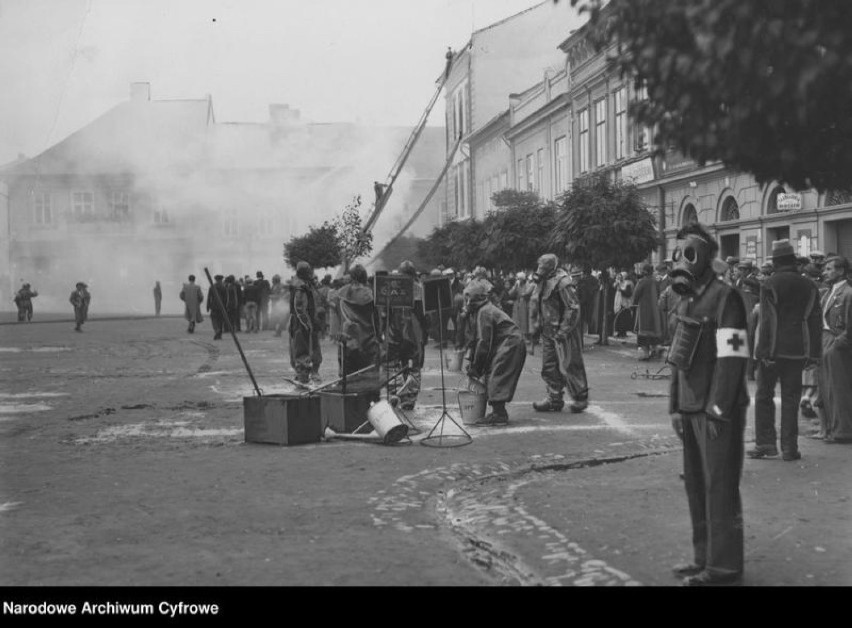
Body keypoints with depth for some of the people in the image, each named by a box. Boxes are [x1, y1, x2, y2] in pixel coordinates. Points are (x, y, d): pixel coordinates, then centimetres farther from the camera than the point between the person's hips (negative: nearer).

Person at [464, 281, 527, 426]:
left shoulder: (484, 312, -13)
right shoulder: (487, 309, 19)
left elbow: (483, 342, -17)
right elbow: (479, 339, 21)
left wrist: (475, 367, -11)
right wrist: (473, 363, 18)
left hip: (510, 345, -10)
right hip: (512, 344, 10)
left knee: (496, 377, -12)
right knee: (490, 375, 10)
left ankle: (499, 414, -14)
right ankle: (499, 412, 11)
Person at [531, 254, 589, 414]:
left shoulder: (561, 282, -18)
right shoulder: (543, 282, 9)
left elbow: (573, 308, -20)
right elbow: (537, 306, 22)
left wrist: (563, 331, -20)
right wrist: (537, 325, 13)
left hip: (563, 331, -9)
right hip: (548, 332, 9)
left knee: (568, 366, -2)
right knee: (549, 367, 10)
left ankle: (581, 398, 11)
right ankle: (554, 399, 17)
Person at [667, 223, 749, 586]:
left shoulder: (724, 297, -11)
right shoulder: (687, 300, 16)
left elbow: (731, 358, -17)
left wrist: (718, 410, -19)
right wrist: (675, 406, 13)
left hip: (717, 411, -8)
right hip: (692, 410, 8)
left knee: (720, 488, -3)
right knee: (696, 486, 13)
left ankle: (724, 566, 5)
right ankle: (704, 557, 23)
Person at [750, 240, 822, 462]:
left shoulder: (770, 285, -8)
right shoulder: (809, 286, 6)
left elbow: (766, 320, -12)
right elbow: (814, 321, 7)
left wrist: (762, 350, -9)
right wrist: (813, 353, 11)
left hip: (773, 349, -3)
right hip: (797, 350, 3)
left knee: (764, 395, 7)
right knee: (791, 397, 6)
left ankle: (765, 443, 3)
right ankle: (789, 447, 6)